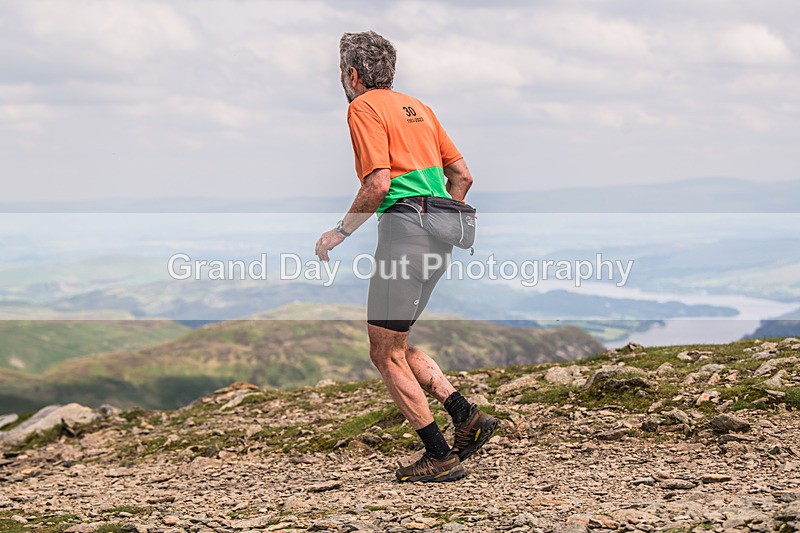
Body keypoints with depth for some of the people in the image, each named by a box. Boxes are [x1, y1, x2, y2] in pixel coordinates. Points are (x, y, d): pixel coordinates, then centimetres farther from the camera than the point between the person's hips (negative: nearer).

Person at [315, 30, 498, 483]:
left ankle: (440, 457, -2)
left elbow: (378, 184, -15)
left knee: (386, 354, -1)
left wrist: (340, 233, -5)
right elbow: (462, 175, 20)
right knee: (396, 346, 19)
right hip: (438, 236, 9)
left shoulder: (364, 108, -4)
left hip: (403, 230, -9)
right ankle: (466, 415, 7)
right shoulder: (417, 107, 21)